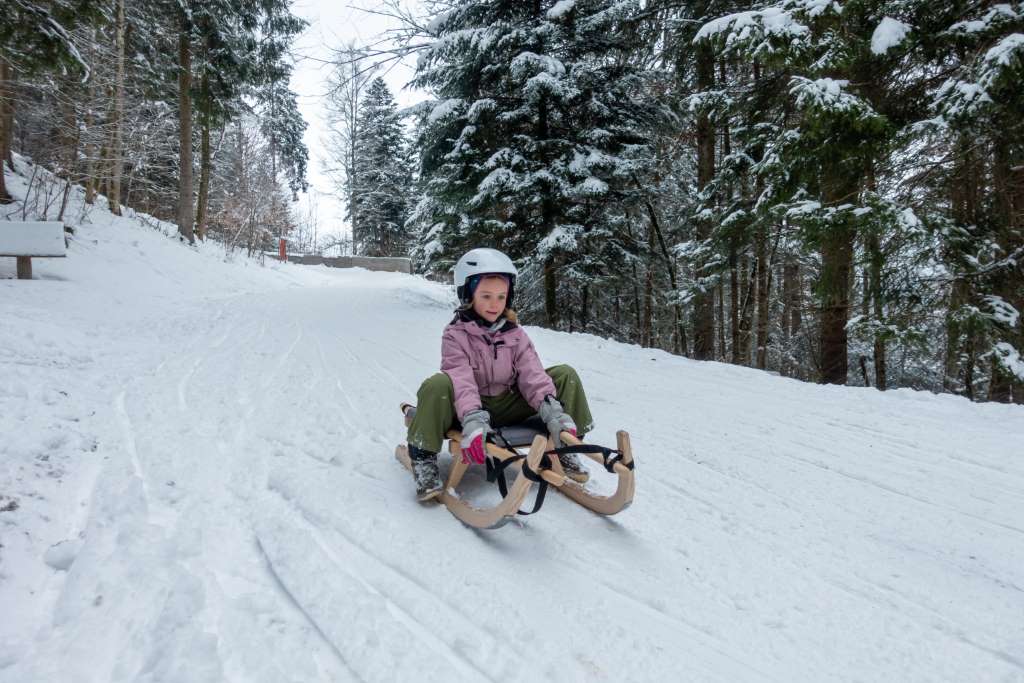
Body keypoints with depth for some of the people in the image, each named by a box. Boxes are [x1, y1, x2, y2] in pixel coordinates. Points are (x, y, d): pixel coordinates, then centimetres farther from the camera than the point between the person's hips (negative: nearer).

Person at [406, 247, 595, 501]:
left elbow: (531, 373, -11)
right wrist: (473, 420, -45)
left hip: (508, 407, 4)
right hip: (471, 407, -3)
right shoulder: (455, 335, -11)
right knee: (437, 385, -37)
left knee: (565, 375, -10)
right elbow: (461, 380, -27)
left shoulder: (514, 333, 1)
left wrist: (552, 410, -28)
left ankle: (565, 448, 2)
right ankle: (423, 457, -18)